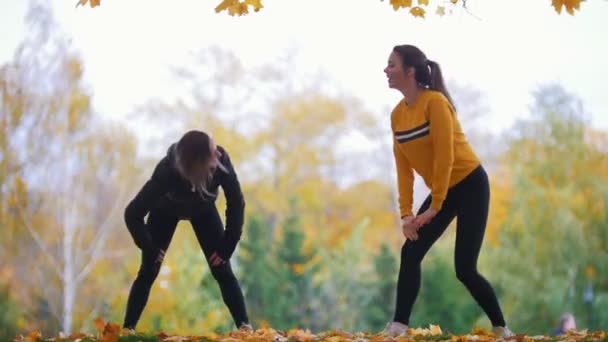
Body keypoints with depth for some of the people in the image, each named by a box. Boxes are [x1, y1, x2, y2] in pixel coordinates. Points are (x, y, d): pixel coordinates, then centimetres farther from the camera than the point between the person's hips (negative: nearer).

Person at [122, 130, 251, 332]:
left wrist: (226, 247, -23)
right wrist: (150, 250, -27)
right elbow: (133, 214, -37)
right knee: (148, 272, -6)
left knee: (222, 271, -7)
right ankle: (127, 329, -1)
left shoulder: (221, 161, -38)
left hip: (203, 210, 2)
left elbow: (236, 202, -23)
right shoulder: (167, 171, -44)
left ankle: (245, 326, -5)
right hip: (165, 210, -2)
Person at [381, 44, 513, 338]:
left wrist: (434, 207, -20)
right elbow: (404, 166, 3)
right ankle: (399, 326, -2)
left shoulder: (435, 102, -20)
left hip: (470, 185, -7)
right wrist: (405, 212, -5)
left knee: (465, 269, -8)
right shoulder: (397, 114, 2)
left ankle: (501, 328, 9)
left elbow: (445, 157, -22)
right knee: (410, 253, -5)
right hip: (442, 190, 7)